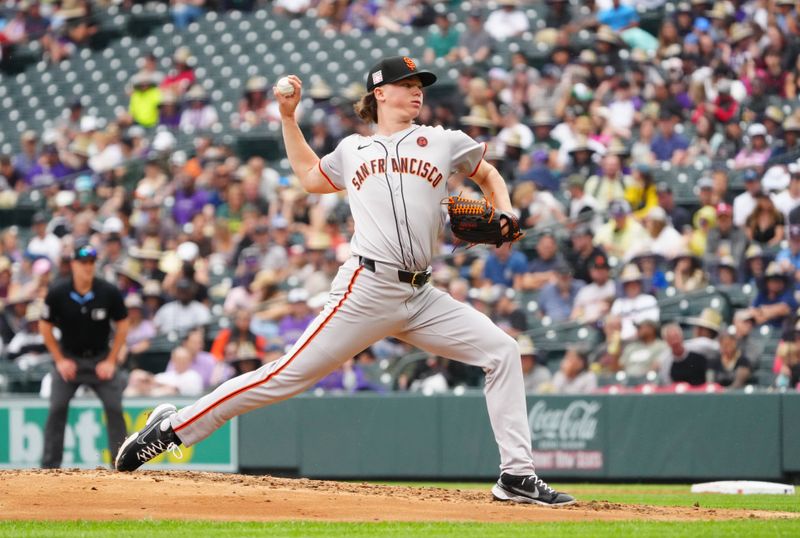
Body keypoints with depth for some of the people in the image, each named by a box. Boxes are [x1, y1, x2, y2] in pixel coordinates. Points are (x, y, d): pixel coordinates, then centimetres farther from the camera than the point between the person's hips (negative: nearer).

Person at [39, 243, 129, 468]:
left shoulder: (109, 292, -14)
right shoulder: (57, 293, -15)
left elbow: (122, 326, -2)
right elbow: (45, 327, -1)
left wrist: (111, 361, -6)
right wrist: (59, 360, -4)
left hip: (101, 358, 0)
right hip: (69, 357, 0)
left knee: (115, 408, -8)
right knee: (57, 409, -8)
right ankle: (49, 466, 0)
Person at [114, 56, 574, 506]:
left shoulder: (442, 142, 15)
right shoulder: (354, 149, 16)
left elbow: (488, 174, 28)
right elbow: (310, 176, 32)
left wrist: (506, 216, 10)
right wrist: (289, 117, 26)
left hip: (421, 296, 3)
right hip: (368, 288, -3)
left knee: (502, 352, -7)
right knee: (290, 374, -10)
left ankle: (517, 476, -3)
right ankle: (174, 427, -3)